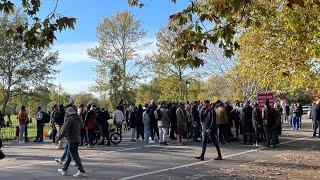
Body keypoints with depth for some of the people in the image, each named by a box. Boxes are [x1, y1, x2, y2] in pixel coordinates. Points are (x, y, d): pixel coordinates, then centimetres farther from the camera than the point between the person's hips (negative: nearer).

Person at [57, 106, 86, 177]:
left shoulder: (70, 119, -13)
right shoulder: (78, 119, 12)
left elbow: (65, 129, -16)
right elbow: (80, 128, 17)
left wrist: (59, 137, -8)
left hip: (72, 140, -9)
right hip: (77, 139, 9)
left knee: (74, 155, -5)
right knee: (69, 156, 16)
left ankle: (81, 171, -4)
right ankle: (64, 170, 25)